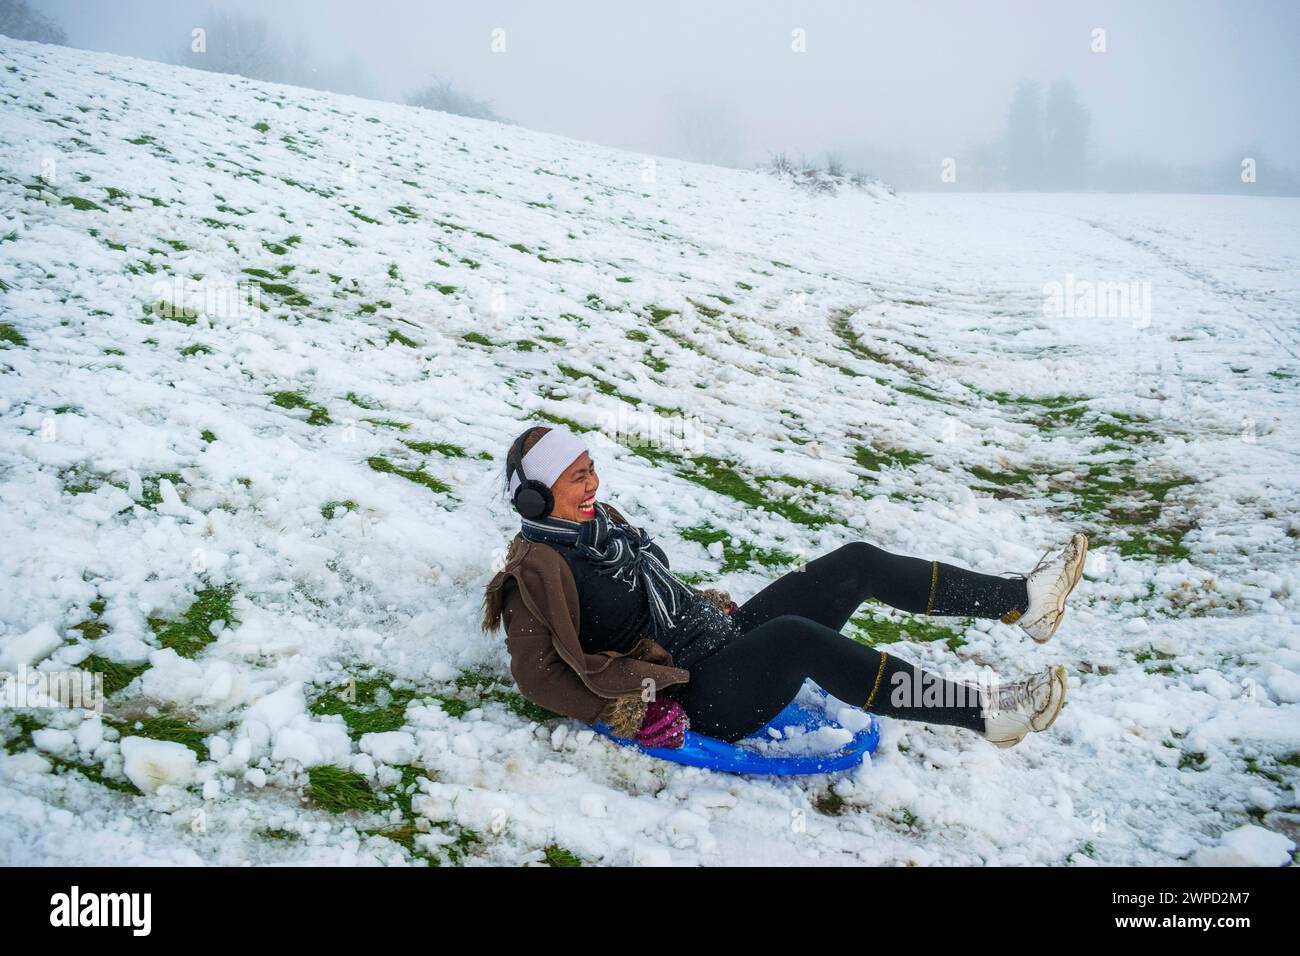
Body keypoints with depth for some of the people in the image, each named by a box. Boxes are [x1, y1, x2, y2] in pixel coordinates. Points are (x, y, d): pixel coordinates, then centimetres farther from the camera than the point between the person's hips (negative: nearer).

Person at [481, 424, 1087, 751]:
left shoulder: (599, 522, 14)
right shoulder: (540, 568, -13)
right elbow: (538, 673, -17)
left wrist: (705, 606, 14)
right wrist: (628, 710, -22)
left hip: (726, 637, 10)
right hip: (696, 698, -10)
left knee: (857, 562, -4)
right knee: (795, 635, -39)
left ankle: (1021, 599, -2)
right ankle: (984, 713, -35)